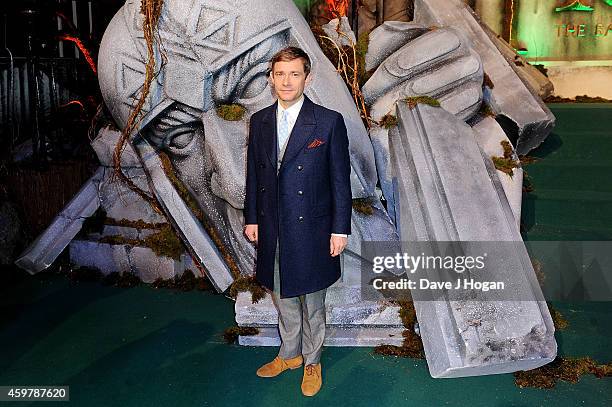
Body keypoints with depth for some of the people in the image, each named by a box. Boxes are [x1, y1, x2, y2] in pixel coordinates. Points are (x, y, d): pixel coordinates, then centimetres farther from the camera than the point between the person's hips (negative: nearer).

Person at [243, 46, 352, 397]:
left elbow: (340, 179, -8)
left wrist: (340, 229, -9)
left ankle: (312, 361, 33)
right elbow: (254, 173, 11)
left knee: (311, 301, 12)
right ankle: (289, 354, 41)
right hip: (272, 228, 4)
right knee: (282, 297, 20)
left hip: (310, 228, -4)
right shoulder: (259, 121, 5)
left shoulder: (329, 121, -9)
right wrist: (252, 218, 10)